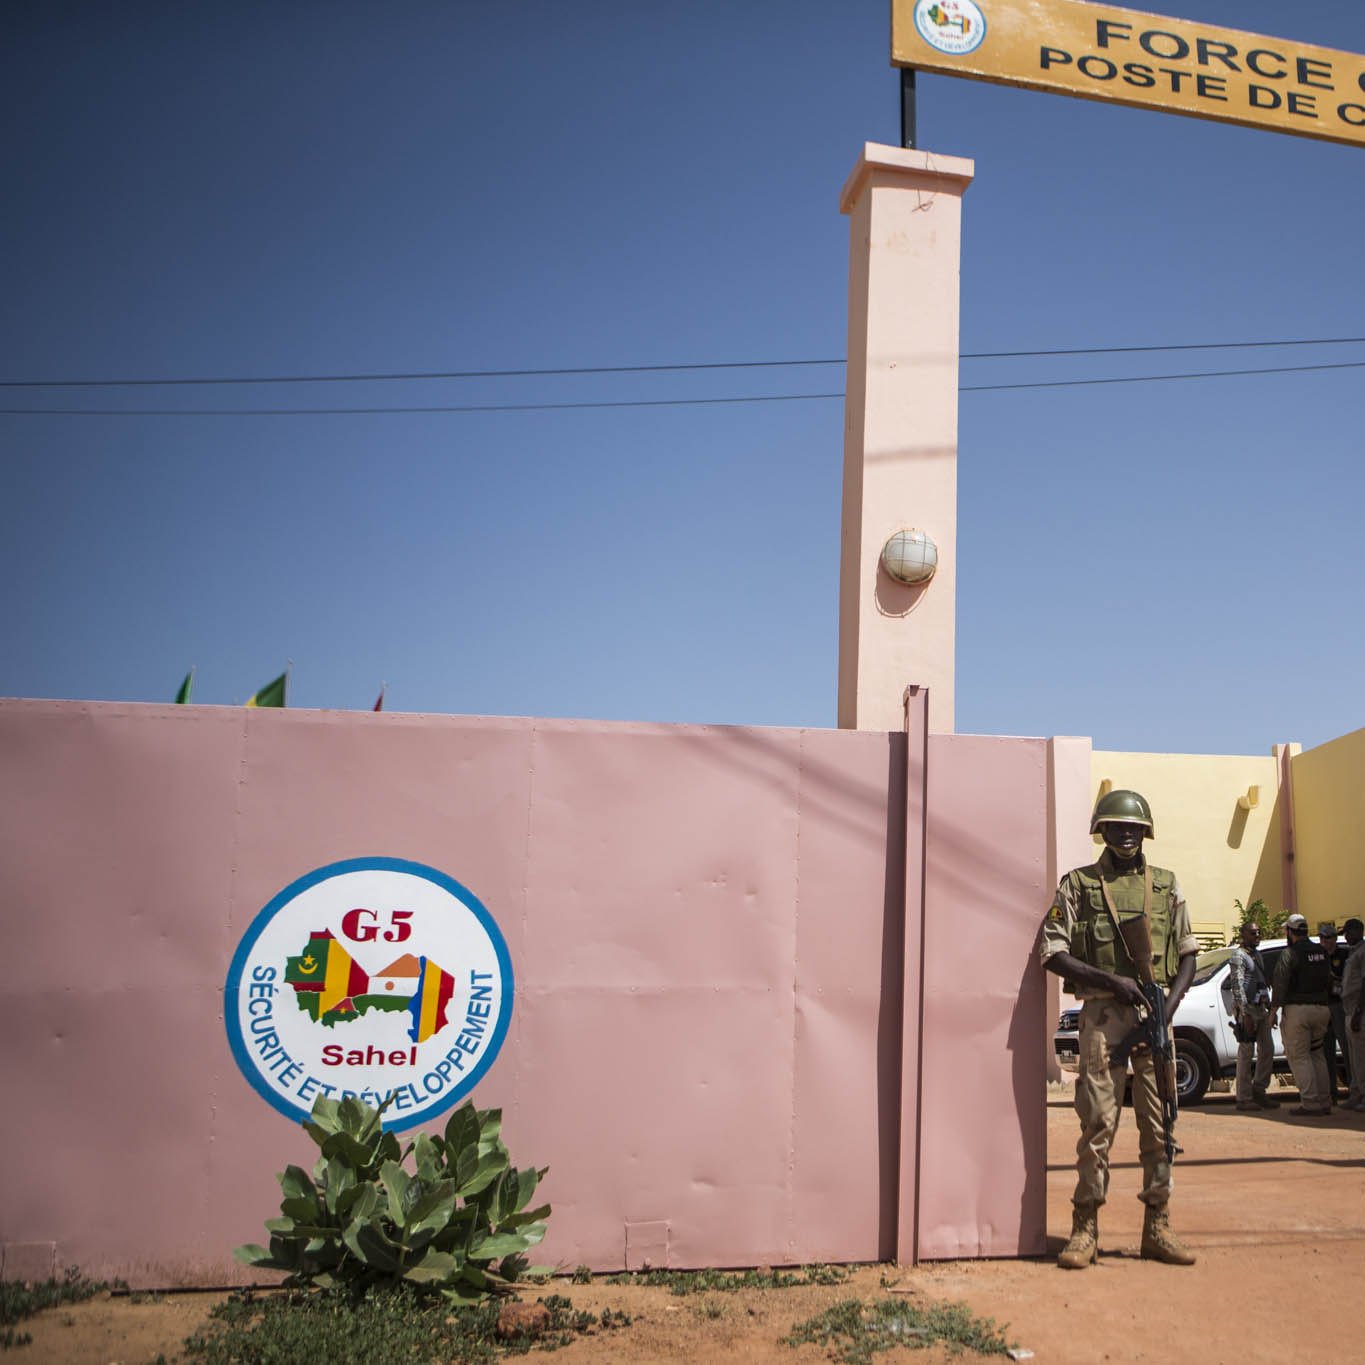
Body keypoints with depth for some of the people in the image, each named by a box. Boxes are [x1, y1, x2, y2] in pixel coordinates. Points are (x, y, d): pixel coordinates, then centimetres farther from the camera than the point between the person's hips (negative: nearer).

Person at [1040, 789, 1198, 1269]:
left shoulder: (1166, 885, 13)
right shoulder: (1078, 884, 3)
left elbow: (1187, 955, 15)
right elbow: (1052, 953, -1)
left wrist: (1169, 1005, -2)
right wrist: (1113, 981, -11)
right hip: (1103, 1014, -3)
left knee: (1159, 1122, 6)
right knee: (1098, 1121, -4)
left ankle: (1158, 1227, 15)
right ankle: (1085, 1228, 3)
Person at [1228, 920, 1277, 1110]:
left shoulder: (1257, 954, 17)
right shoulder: (1238, 955, -10)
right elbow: (1238, 986, -17)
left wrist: (1268, 1005, 15)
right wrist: (1245, 1014, -22)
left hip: (1261, 1009, 8)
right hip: (1246, 1009, -8)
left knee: (1267, 1050, 9)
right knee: (1246, 1053, -4)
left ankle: (1258, 1091, 20)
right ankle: (1244, 1098, 0)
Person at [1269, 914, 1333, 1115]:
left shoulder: (1290, 953, -9)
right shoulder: (1322, 952, 11)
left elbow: (1280, 983, -13)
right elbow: (1329, 981, 17)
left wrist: (1273, 1010, -9)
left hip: (1298, 1009, -7)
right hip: (1321, 1008, 7)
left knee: (1299, 1056, -1)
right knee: (1317, 1055, 16)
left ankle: (1311, 1103, -6)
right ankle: (1324, 1101, 16)